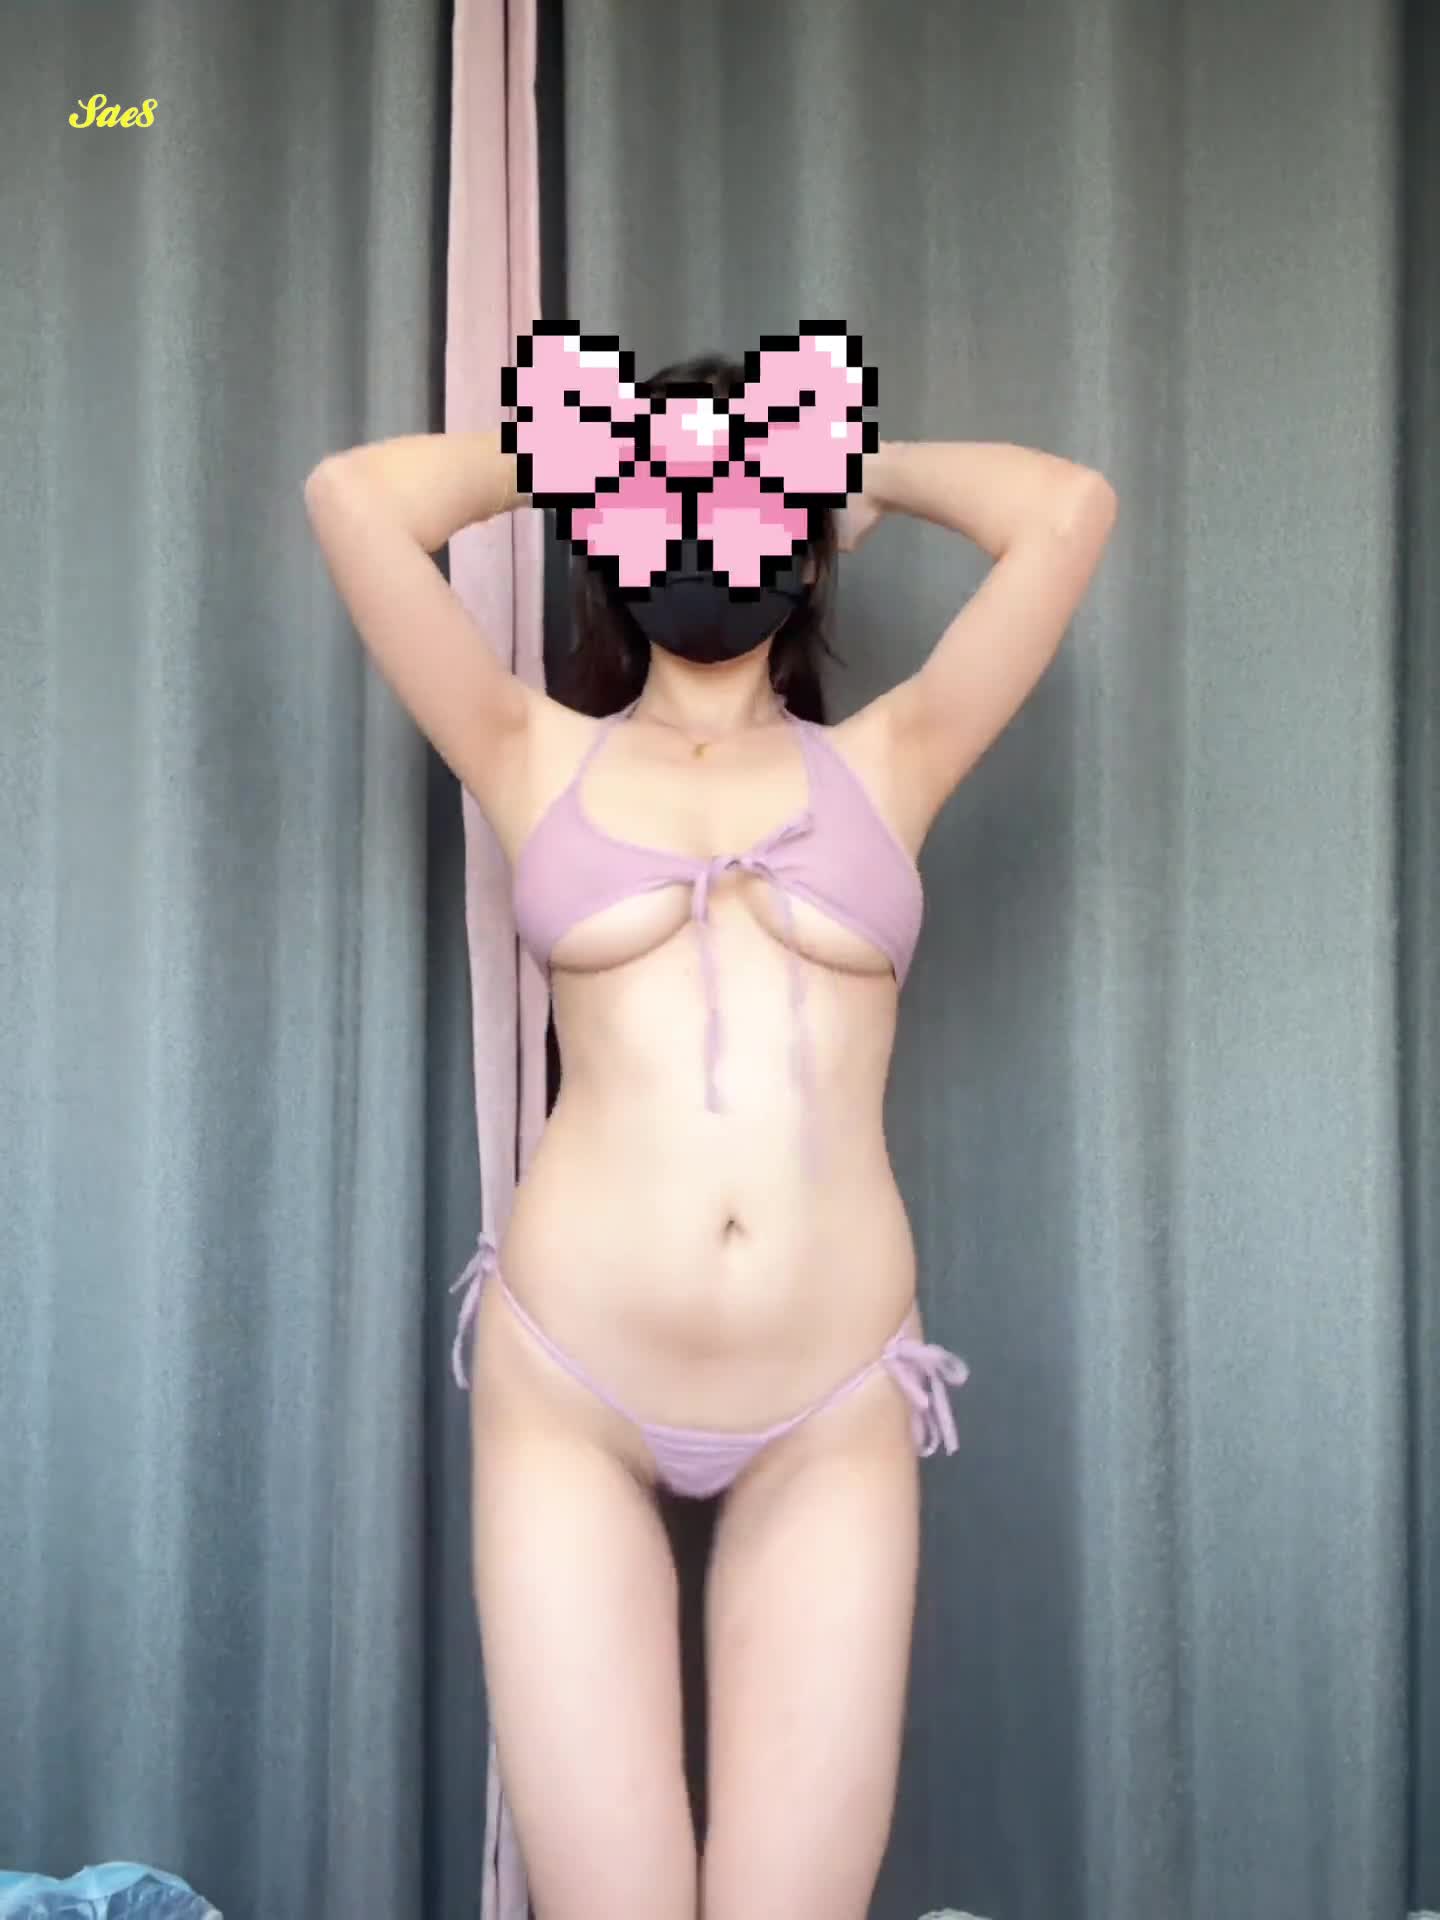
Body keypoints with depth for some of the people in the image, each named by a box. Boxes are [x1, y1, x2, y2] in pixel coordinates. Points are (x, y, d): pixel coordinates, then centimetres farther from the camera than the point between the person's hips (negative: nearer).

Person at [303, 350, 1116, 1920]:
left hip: (833, 1424, 1)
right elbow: (352, 495, 1)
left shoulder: (881, 763, 11)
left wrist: (865, 473, 20)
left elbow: (1069, 509, 4)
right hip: (567, 1395, 0)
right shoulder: (540, 758, 9)